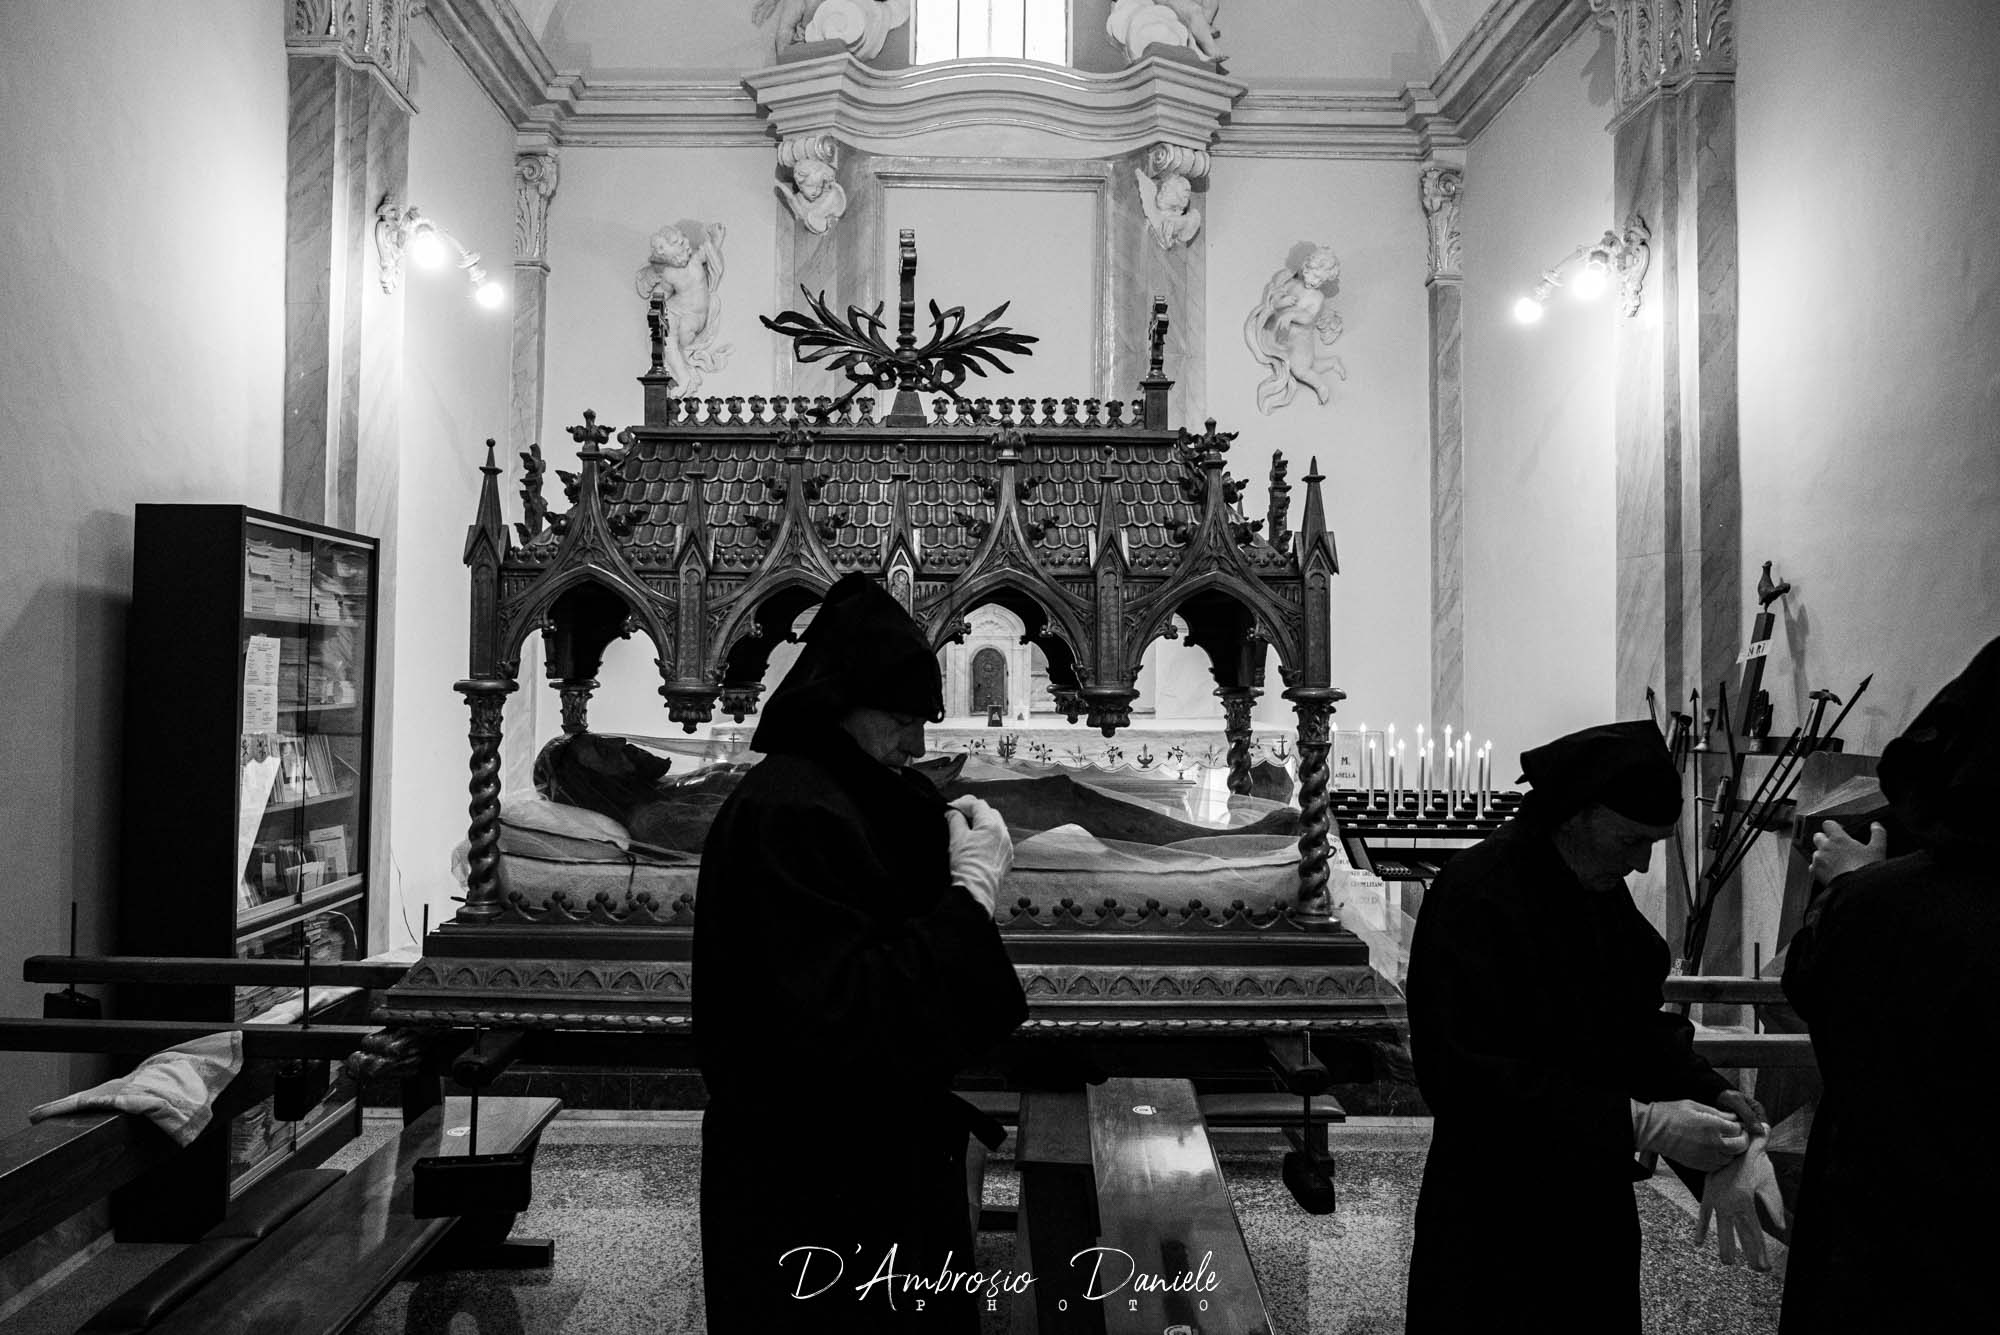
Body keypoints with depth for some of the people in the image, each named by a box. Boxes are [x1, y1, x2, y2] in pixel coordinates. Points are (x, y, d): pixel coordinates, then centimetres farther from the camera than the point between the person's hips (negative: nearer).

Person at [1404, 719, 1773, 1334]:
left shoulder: (1602, 887, 4)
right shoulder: (1473, 896, -23)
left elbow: (1636, 1021, 13)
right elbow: (1467, 1081, -27)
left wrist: (1707, 1091, -5)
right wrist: (1639, 1123, -26)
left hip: (1597, 1210, 8)